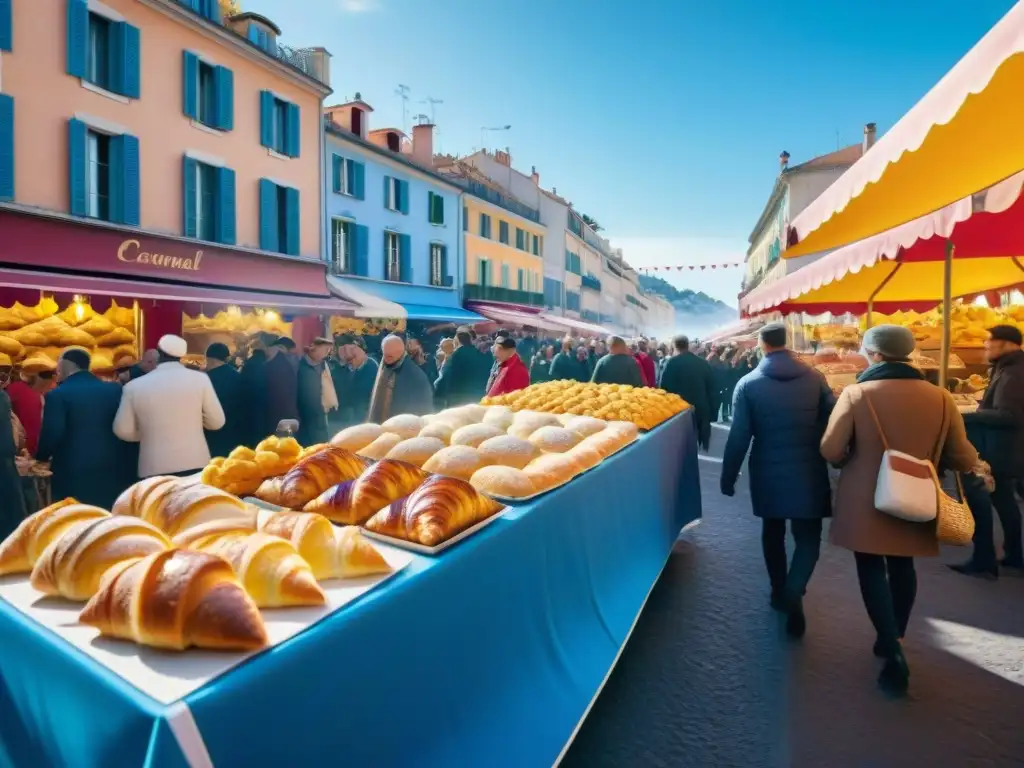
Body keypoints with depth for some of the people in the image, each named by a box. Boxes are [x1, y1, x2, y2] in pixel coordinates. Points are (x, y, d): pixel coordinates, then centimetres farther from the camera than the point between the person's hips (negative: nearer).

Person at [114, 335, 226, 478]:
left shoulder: (134, 386, -1)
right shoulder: (200, 378, -4)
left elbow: (123, 430, 6)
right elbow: (217, 422, -1)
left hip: (154, 467, 1)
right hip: (194, 463, -1)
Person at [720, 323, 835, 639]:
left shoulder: (748, 384, -8)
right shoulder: (815, 378, -3)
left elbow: (738, 437, -7)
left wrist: (728, 477, 1)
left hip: (768, 473, 0)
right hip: (808, 473, 0)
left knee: (773, 532, 19)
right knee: (808, 537, 9)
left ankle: (779, 591, 30)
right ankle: (793, 593, -10)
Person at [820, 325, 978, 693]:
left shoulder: (856, 393, -16)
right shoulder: (940, 397, -6)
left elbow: (830, 451, -16)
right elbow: (964, 459, -2)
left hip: (865, 502, -4)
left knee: (872, 569, 10)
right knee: (902, 567, 21)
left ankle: (893, 651, 0)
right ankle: (893, 640, 35)